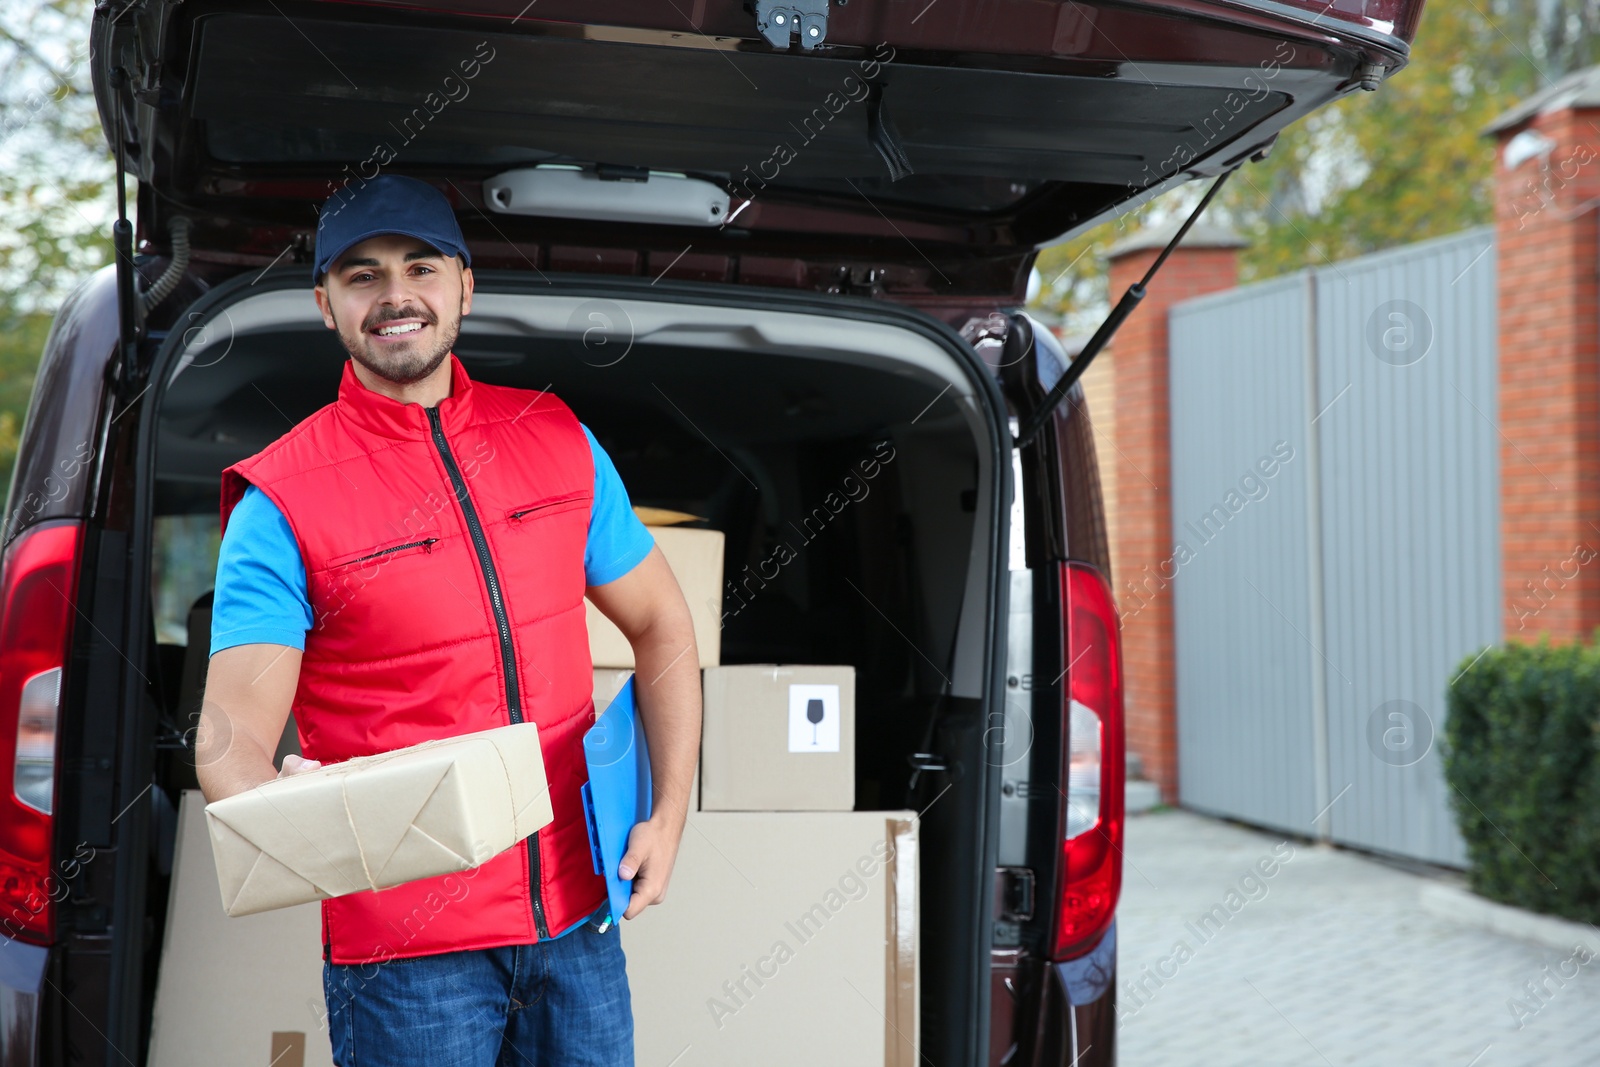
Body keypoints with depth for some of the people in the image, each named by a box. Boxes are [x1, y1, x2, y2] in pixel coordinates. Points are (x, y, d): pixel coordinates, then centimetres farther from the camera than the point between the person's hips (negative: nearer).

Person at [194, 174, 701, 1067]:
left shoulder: (558, 441, 5)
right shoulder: (282, 503, -8)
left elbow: (660, 625, 13)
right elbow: (231, 739, -14)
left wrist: (669, 814, 1)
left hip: (578, 917, 4)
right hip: (407, 948, -4)